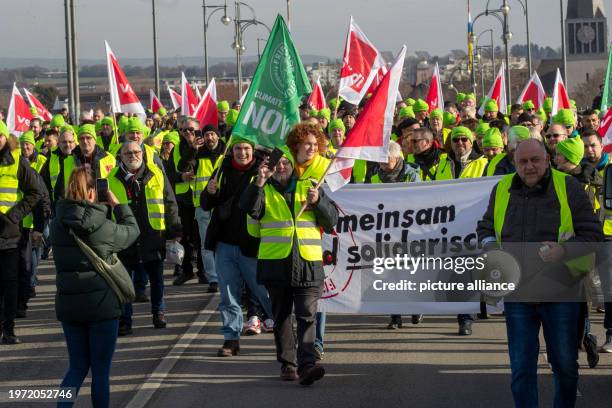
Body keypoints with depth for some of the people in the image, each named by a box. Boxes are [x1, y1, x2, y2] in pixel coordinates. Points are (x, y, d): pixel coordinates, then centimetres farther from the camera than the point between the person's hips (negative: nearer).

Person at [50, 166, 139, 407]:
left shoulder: (57, 224, -4)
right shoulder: (102, 227, -15)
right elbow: (132, 231, 1)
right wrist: (116, 204, 10)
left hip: (67, 305, 5)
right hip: (101, 305, -5)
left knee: (77, 367, 16)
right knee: (101, 370, 7)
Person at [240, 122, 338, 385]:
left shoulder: (310, 186, 12)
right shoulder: (265, 190, 9)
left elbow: (332, 220, 7)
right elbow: (249, 208, -12)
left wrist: (318, 202, -10)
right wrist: (259, 182, -24)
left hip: (308, 261, 0)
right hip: (275, 261, 1)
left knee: (307, 315, -10)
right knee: (282, 316, 8)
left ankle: (307, 364, -19)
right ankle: (288, 364, 17)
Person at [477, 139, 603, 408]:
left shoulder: (569, 188, -4)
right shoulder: (501, 190, 7)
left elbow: (592, 234, -3)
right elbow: (485, 228, 21)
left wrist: (564, 250, -21)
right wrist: (490, 246, -1)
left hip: (559, 294, -2)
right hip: (517, 294, 2)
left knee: (565, 365, 7)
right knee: (521, 368, 5)